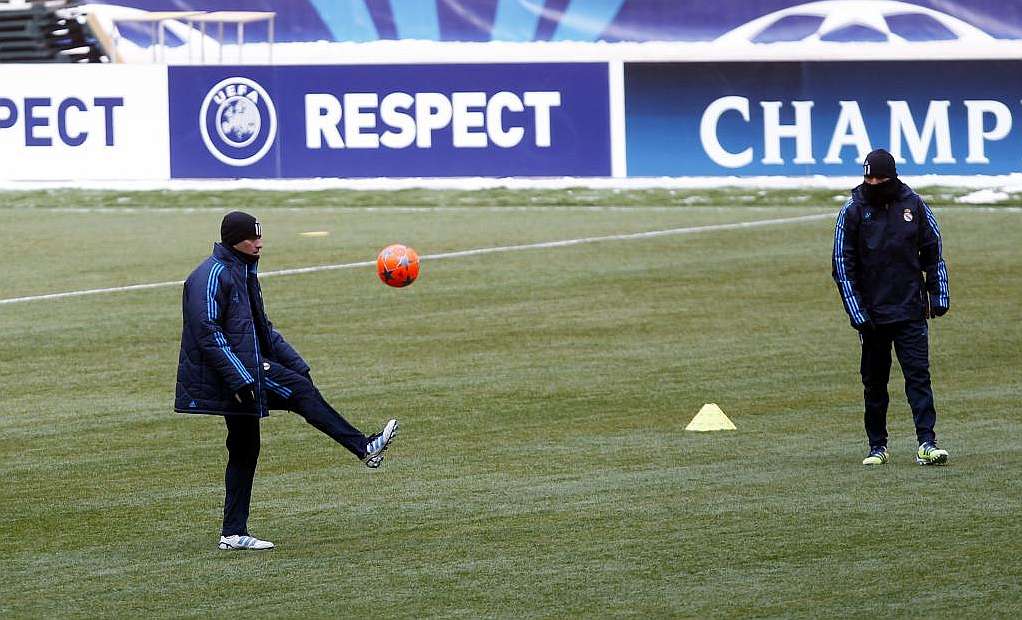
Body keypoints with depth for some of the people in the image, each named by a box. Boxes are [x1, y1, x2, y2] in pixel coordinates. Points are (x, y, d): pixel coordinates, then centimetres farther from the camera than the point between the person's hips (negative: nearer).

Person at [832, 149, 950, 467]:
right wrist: (857, 312, -8)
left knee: (919, 376, -7)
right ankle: (877, 447, 15)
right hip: (872, 313, 0)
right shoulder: (853, 211, -3)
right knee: (874, 383, 7)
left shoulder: (913, 205, 2)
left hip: (911, 310, 0)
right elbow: (843, 265, -2)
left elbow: (933, 253, 12)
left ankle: (926, 444, -11)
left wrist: (938, 296, 6)